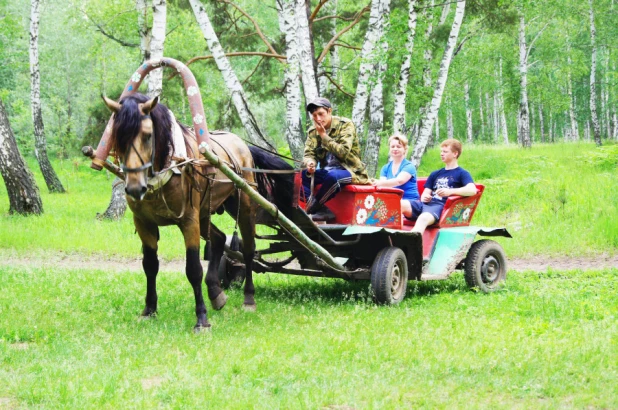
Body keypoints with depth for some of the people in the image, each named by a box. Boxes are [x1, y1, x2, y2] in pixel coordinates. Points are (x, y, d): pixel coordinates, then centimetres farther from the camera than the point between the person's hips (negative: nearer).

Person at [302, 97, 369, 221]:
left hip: (349, 170, -6)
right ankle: (322, 210, -25)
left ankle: (310, 209, -22)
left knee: (333, 176, -39)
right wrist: (310, 163, -24)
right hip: (327, 171, 6)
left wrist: (324, 136, -21)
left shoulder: (345, 125, -8)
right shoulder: (313, 131, 7)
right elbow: (308, 154, 0)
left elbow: (343, 152, -19)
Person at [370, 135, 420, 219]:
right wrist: (375, 183, -26)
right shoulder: (385, 168, 18)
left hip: (411, 203, -4)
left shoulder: (409, 166, 0)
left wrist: (380, 183, -39)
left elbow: (399, 181, -21)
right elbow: (383, 185, 2)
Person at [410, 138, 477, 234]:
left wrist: (450, 192, -23)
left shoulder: (462, 174, 11)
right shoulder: (435, 174, 32)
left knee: (423, 218, -41)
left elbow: (472, 190, -8)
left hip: (441, 206, -6)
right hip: (425, 204, 6)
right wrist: (424, 196, -1)